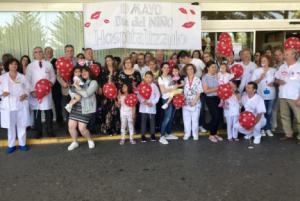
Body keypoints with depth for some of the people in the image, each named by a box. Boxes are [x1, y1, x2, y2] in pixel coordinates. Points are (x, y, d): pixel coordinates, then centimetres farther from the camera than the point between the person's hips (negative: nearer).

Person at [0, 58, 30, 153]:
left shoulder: (22, 77, 6)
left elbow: (27, 88, 6)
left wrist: (25, 95, -12)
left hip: (21, 104, 0)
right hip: (8, 105, 0)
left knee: (21, 125, 7)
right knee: (10, 126, 5)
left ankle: (22, 144, 19)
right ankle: (11, 145, 18)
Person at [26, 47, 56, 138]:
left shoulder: (48, 64, 8)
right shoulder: (30, 66, 5)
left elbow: (53, 77, 10)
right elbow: (28, 80, 2)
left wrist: (50, 83, -10)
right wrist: (32, 91, -9)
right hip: (35, 92, 0)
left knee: (48, 112, 0)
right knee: (36, 112, 5)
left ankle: (49, 131, 12)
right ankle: (39, 131, 17)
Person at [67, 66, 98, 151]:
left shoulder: (93, 82, -6)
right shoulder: (79, 81, 12)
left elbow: (86, 94, -17)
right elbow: (70, 91, 7)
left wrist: (77, 87, -14)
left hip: (85, 108, -5)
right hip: (75, 107, 5)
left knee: (82, 128, -7)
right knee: (71, 125, 2)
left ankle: (90, 140, 22)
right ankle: (74, 142, 26)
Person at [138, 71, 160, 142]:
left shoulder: (154, 86, -1)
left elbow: (157, 95, -2)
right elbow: (139, 95, -3)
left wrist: (153, 102, -13)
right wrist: (143, 101, -19)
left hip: (152, 107, 0)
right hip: (143, 107, 0)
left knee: (152, 121, 8)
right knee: (143, 121, 5)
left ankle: (152, 134, 21)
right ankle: (143, 135, 14)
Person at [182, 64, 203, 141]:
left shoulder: (197, 80, -4)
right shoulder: (184, 80, 4)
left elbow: (199, 92, -6)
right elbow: (182, 91, 5)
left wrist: (194, 101, -14)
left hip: (195, 103, -2)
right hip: (186, 103, 2)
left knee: (195, 119, 6)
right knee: (186, 119, 7)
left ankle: (195, 134, 18)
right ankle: (187, 134, 20)